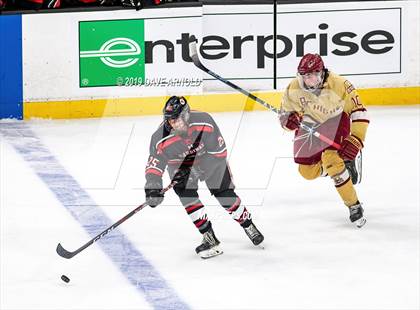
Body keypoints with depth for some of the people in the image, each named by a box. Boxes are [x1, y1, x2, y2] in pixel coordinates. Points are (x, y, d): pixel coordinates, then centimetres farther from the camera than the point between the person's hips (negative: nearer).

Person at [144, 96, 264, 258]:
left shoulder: (204, 122, -35)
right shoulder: (160, 139, -32)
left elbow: (219, 151, -28)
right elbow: (154, 165, -26)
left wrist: (196, 169, -33)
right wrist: (153, 187, -43)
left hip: (210, 158, -1)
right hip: (180, 165, 1)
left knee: (225, 195, 1)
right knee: (187, 195, -20)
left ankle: (248, 225, 26)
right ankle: (209, 238, -10)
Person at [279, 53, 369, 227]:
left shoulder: (339, 85, -30)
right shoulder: (294, 89, -21)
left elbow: (359, 112, -25)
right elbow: (284, 113, -6)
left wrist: (355, 140, -34)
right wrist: (289, 119, -31)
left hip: (335, 120, -5)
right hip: (309, 125, 5)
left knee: (330, 159, -28)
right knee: (307, 172, 3)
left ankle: (354, 206, -15)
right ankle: (340, 163, 32)